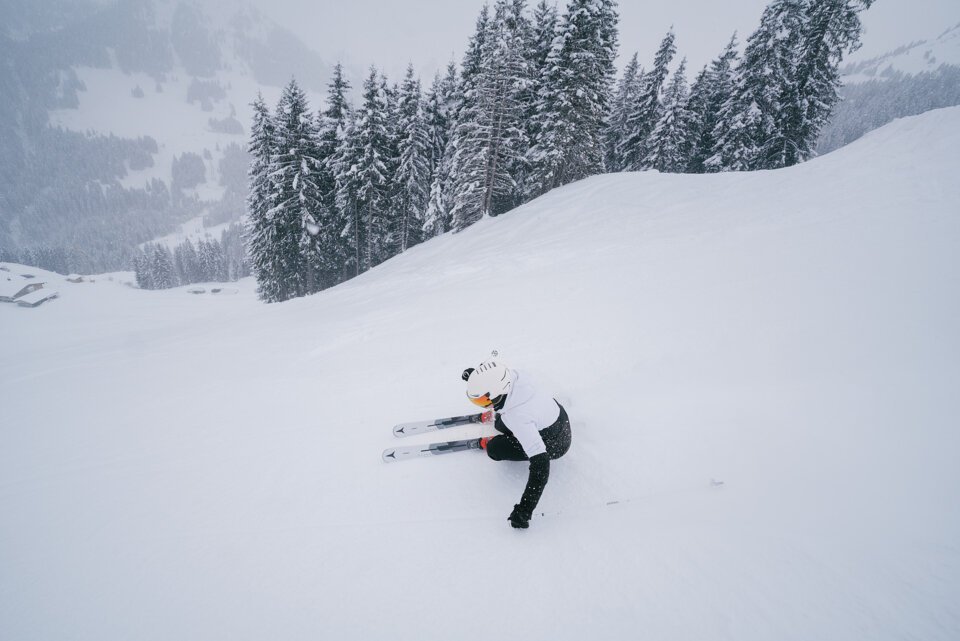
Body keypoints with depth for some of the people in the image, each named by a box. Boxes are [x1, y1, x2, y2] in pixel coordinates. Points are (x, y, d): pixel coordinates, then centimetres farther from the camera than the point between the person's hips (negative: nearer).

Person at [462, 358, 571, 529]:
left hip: (554, 446, -6)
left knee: (495, 448, -7)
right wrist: (477, 377, -4)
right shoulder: (515, 375, -24)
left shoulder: (518, 419, -42)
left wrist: (525, 510, -38)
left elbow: (540, 465, -41)